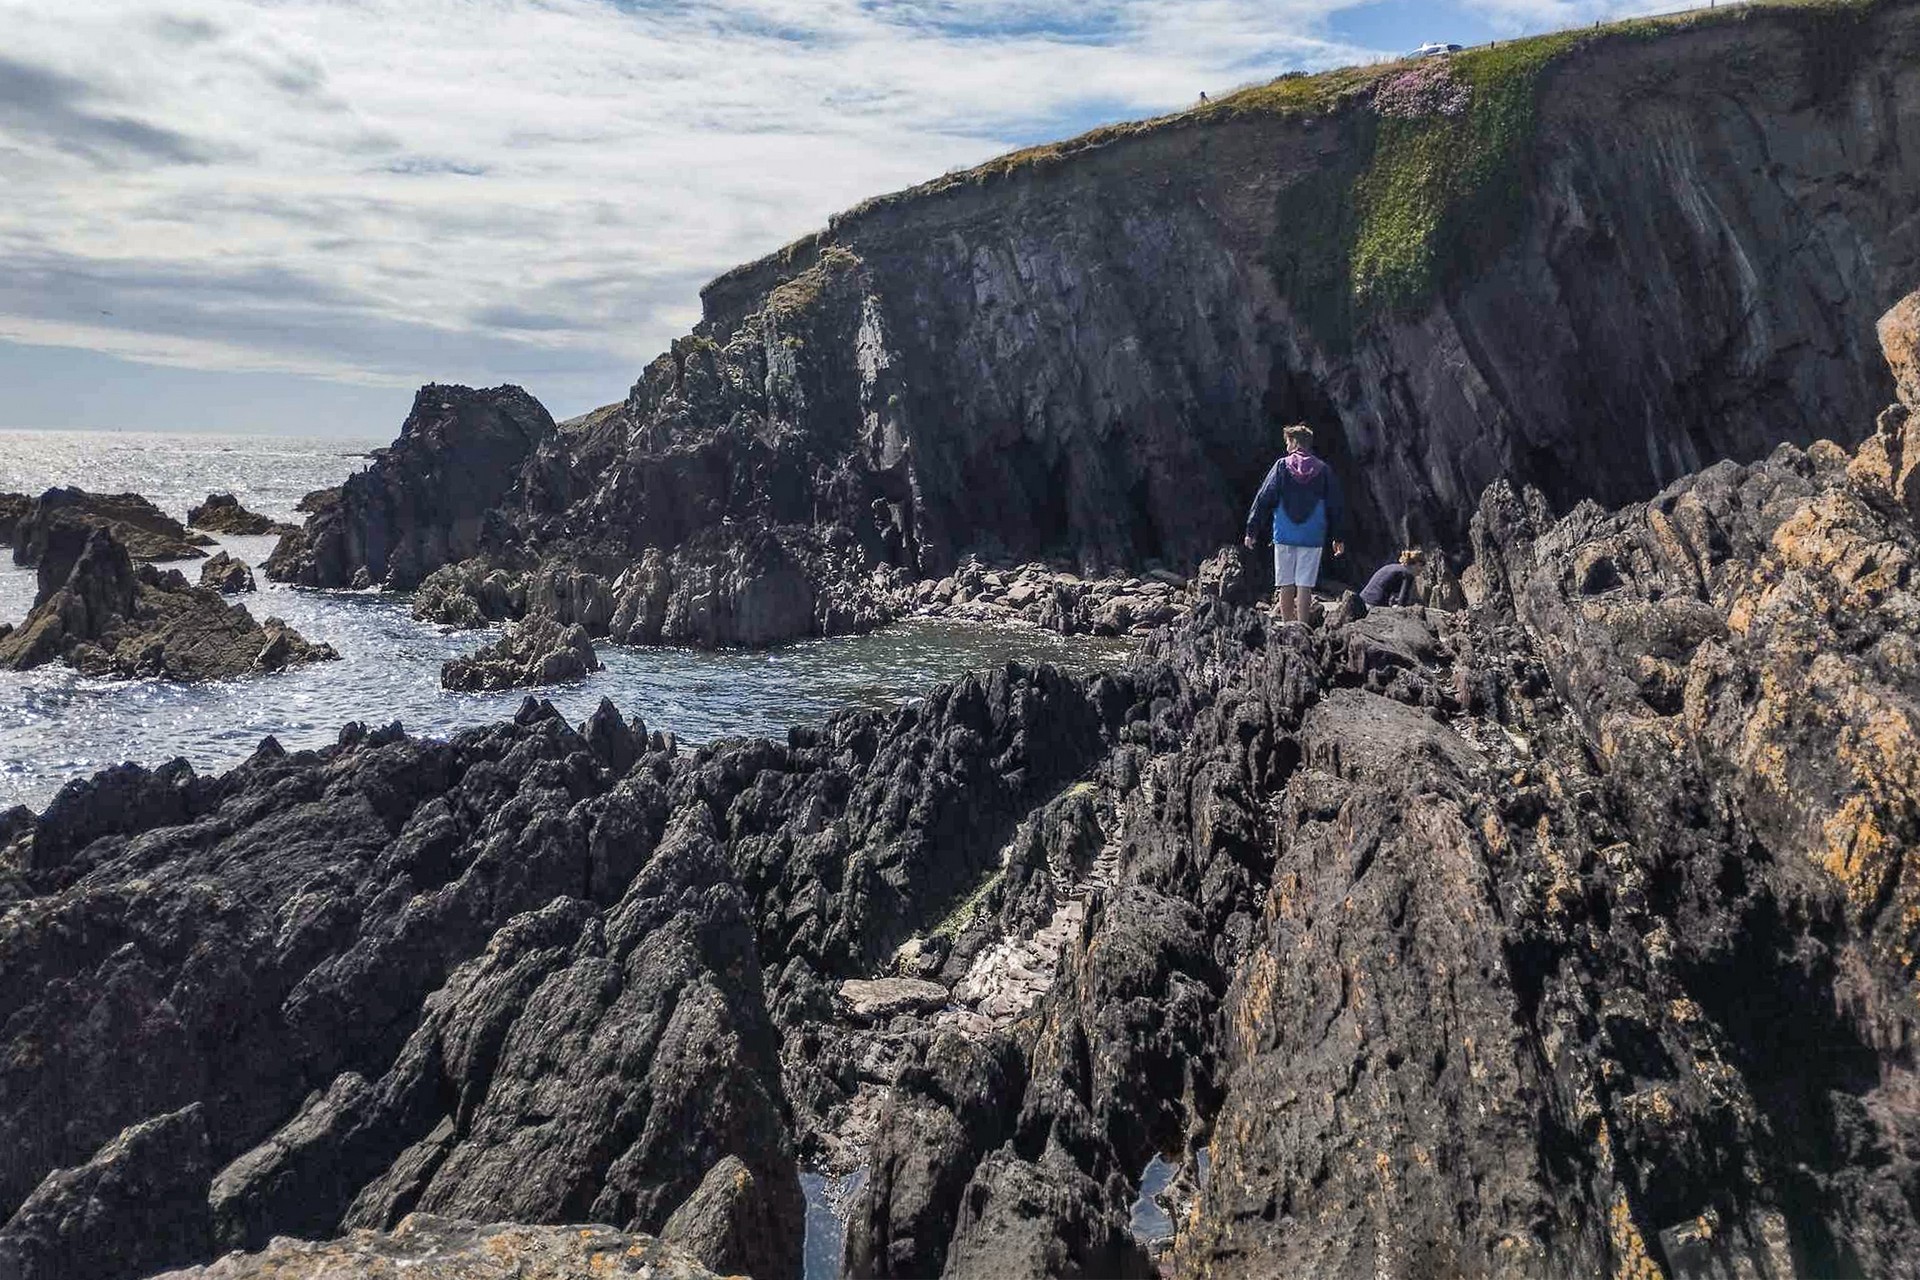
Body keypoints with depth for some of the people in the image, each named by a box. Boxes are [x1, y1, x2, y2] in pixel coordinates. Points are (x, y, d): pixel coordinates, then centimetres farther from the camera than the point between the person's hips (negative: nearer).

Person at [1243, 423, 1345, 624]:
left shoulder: (1282, 467, -1)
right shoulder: (1323, 470, 4)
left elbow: (1263, 500, -2)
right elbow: (1337, 505, 8)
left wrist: (1252, 531, 3)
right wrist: (1337, 537, 15)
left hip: (1284, 536, 0)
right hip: (1312, 539, 1)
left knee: (1286, 584, 7)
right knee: (1305, 585, 0)